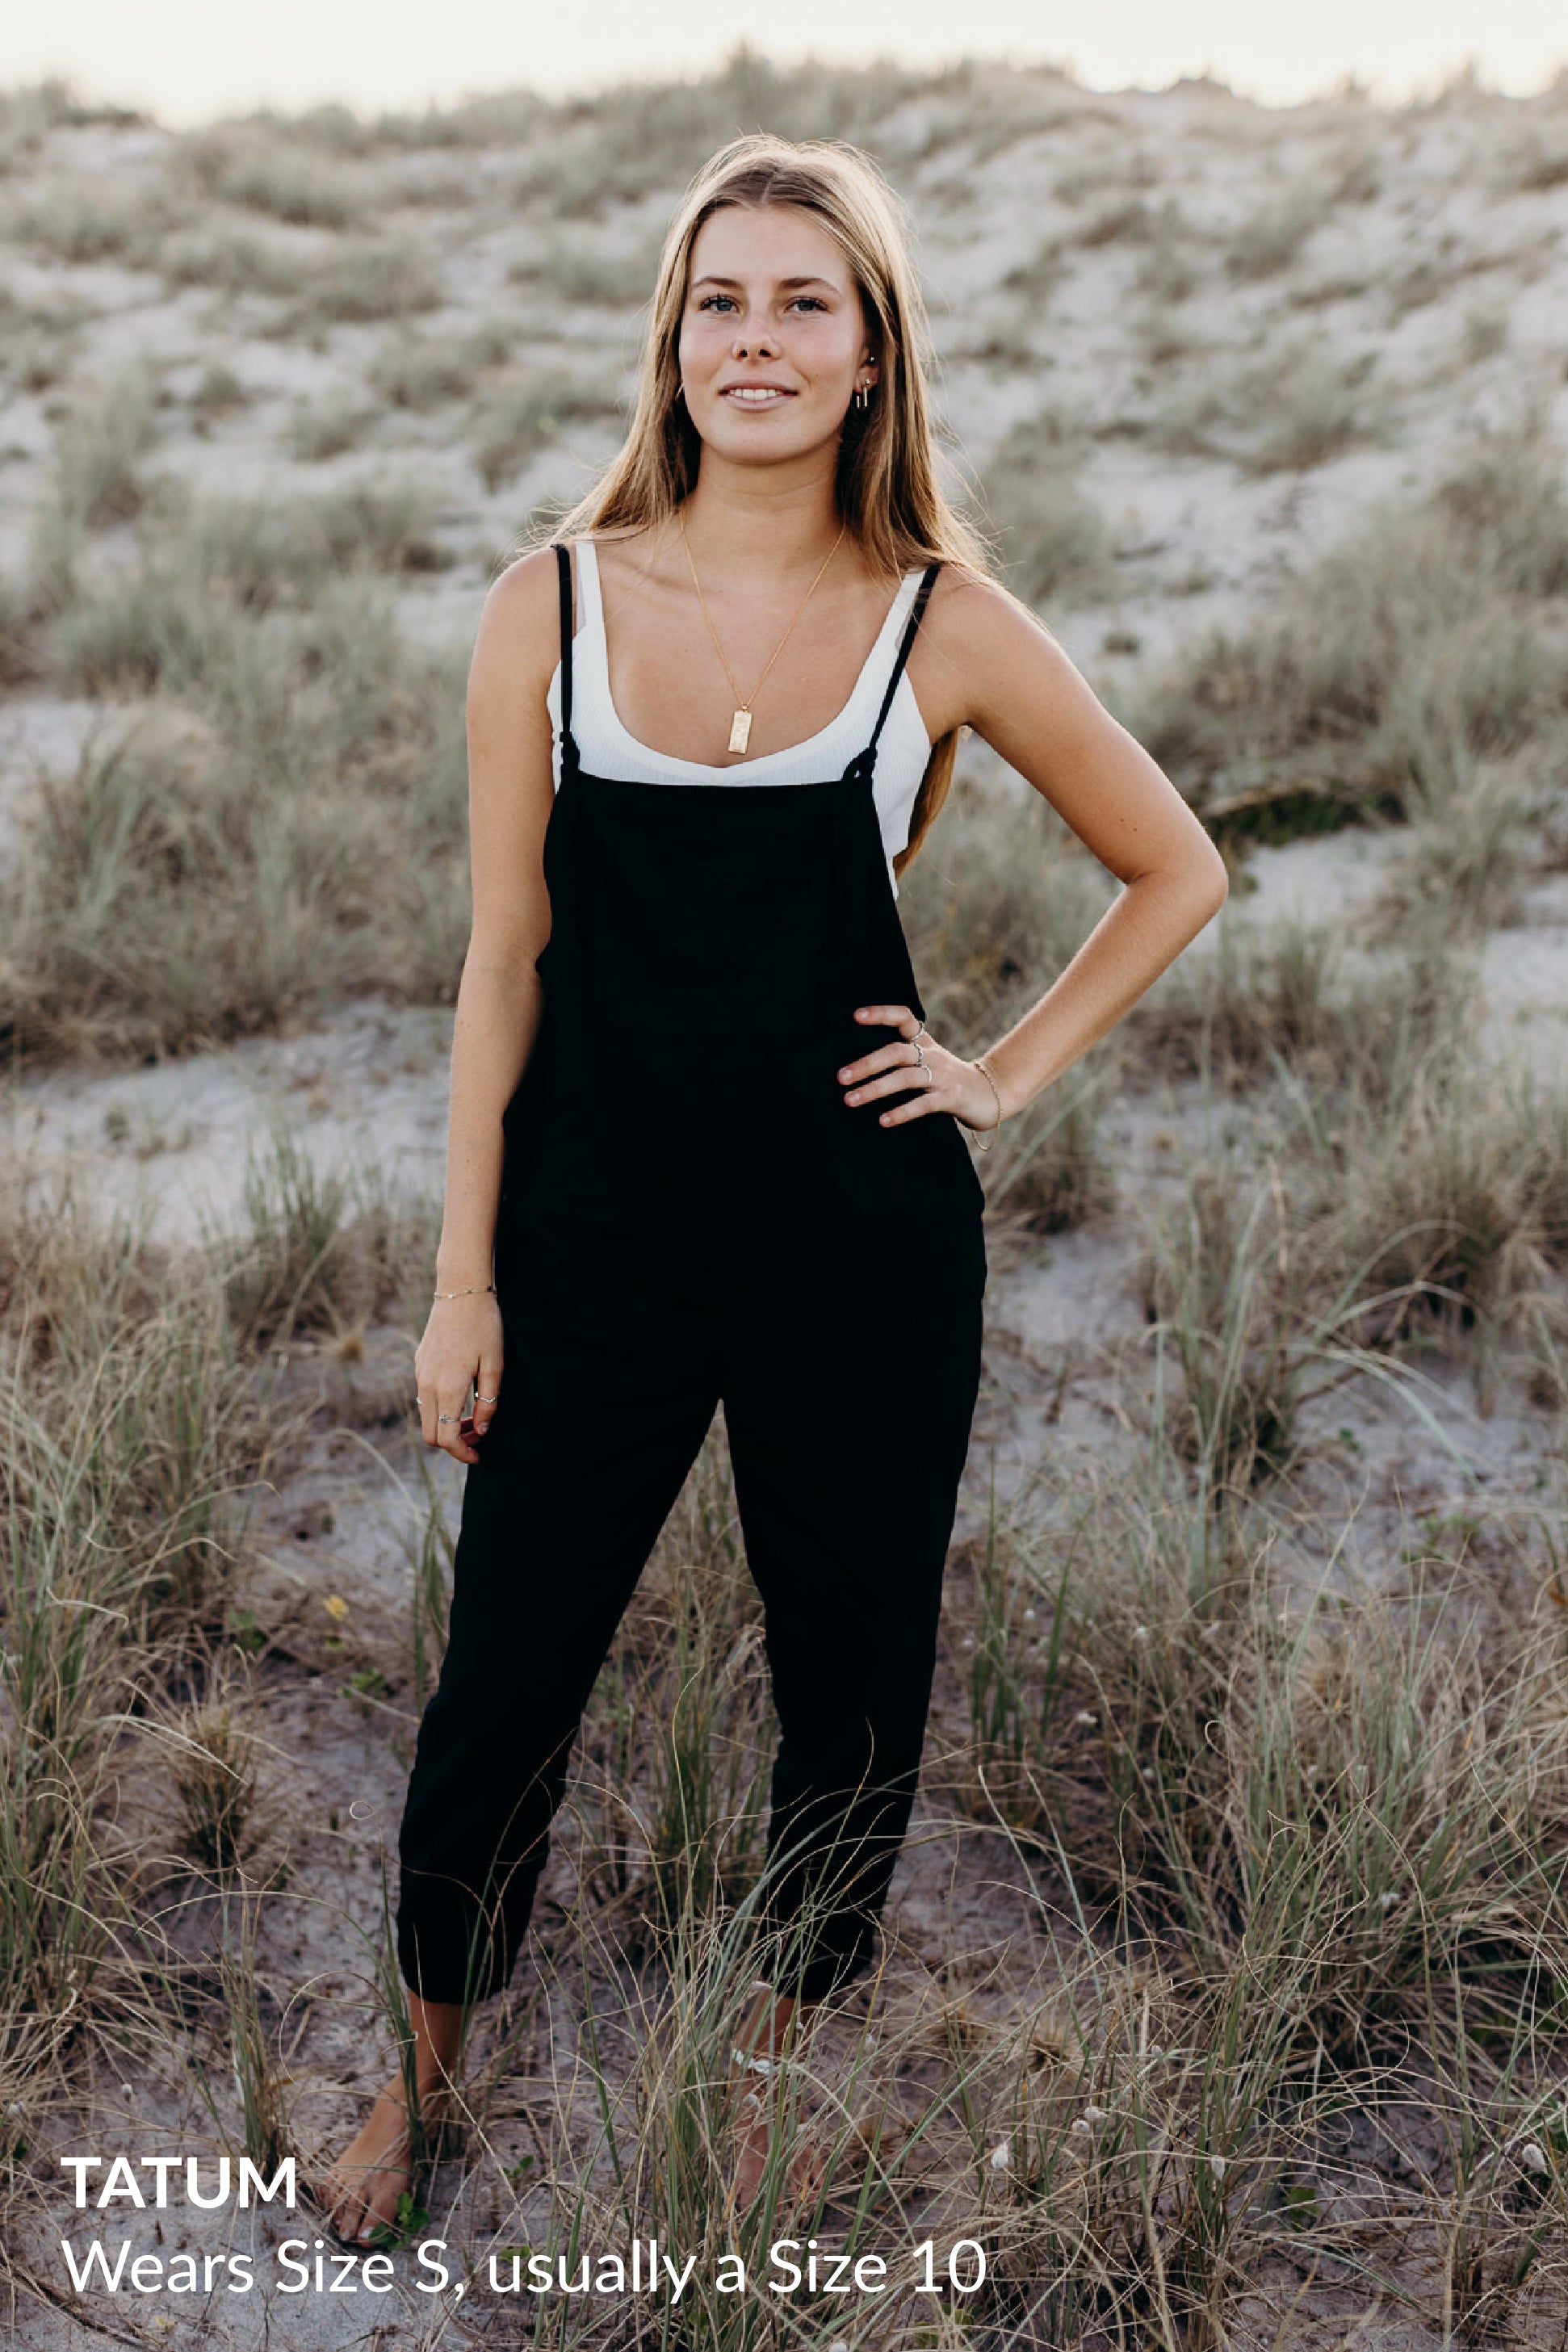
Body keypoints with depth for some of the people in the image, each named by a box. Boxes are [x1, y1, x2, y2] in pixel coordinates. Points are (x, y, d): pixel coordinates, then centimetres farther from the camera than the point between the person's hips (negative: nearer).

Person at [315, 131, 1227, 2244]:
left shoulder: (945, 625, -3)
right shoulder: (552, 607, -2)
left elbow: (1177, 871, 9)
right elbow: (506, 959, 0)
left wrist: (1012, 1074, 1)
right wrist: (464, 1277, -1)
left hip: (863, 1240, 1)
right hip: (596, 1232, 0)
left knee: (853, 1689, 14)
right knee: (502, 1682, 9)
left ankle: (774, 2079, 42)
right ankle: (427, 2081, 38)